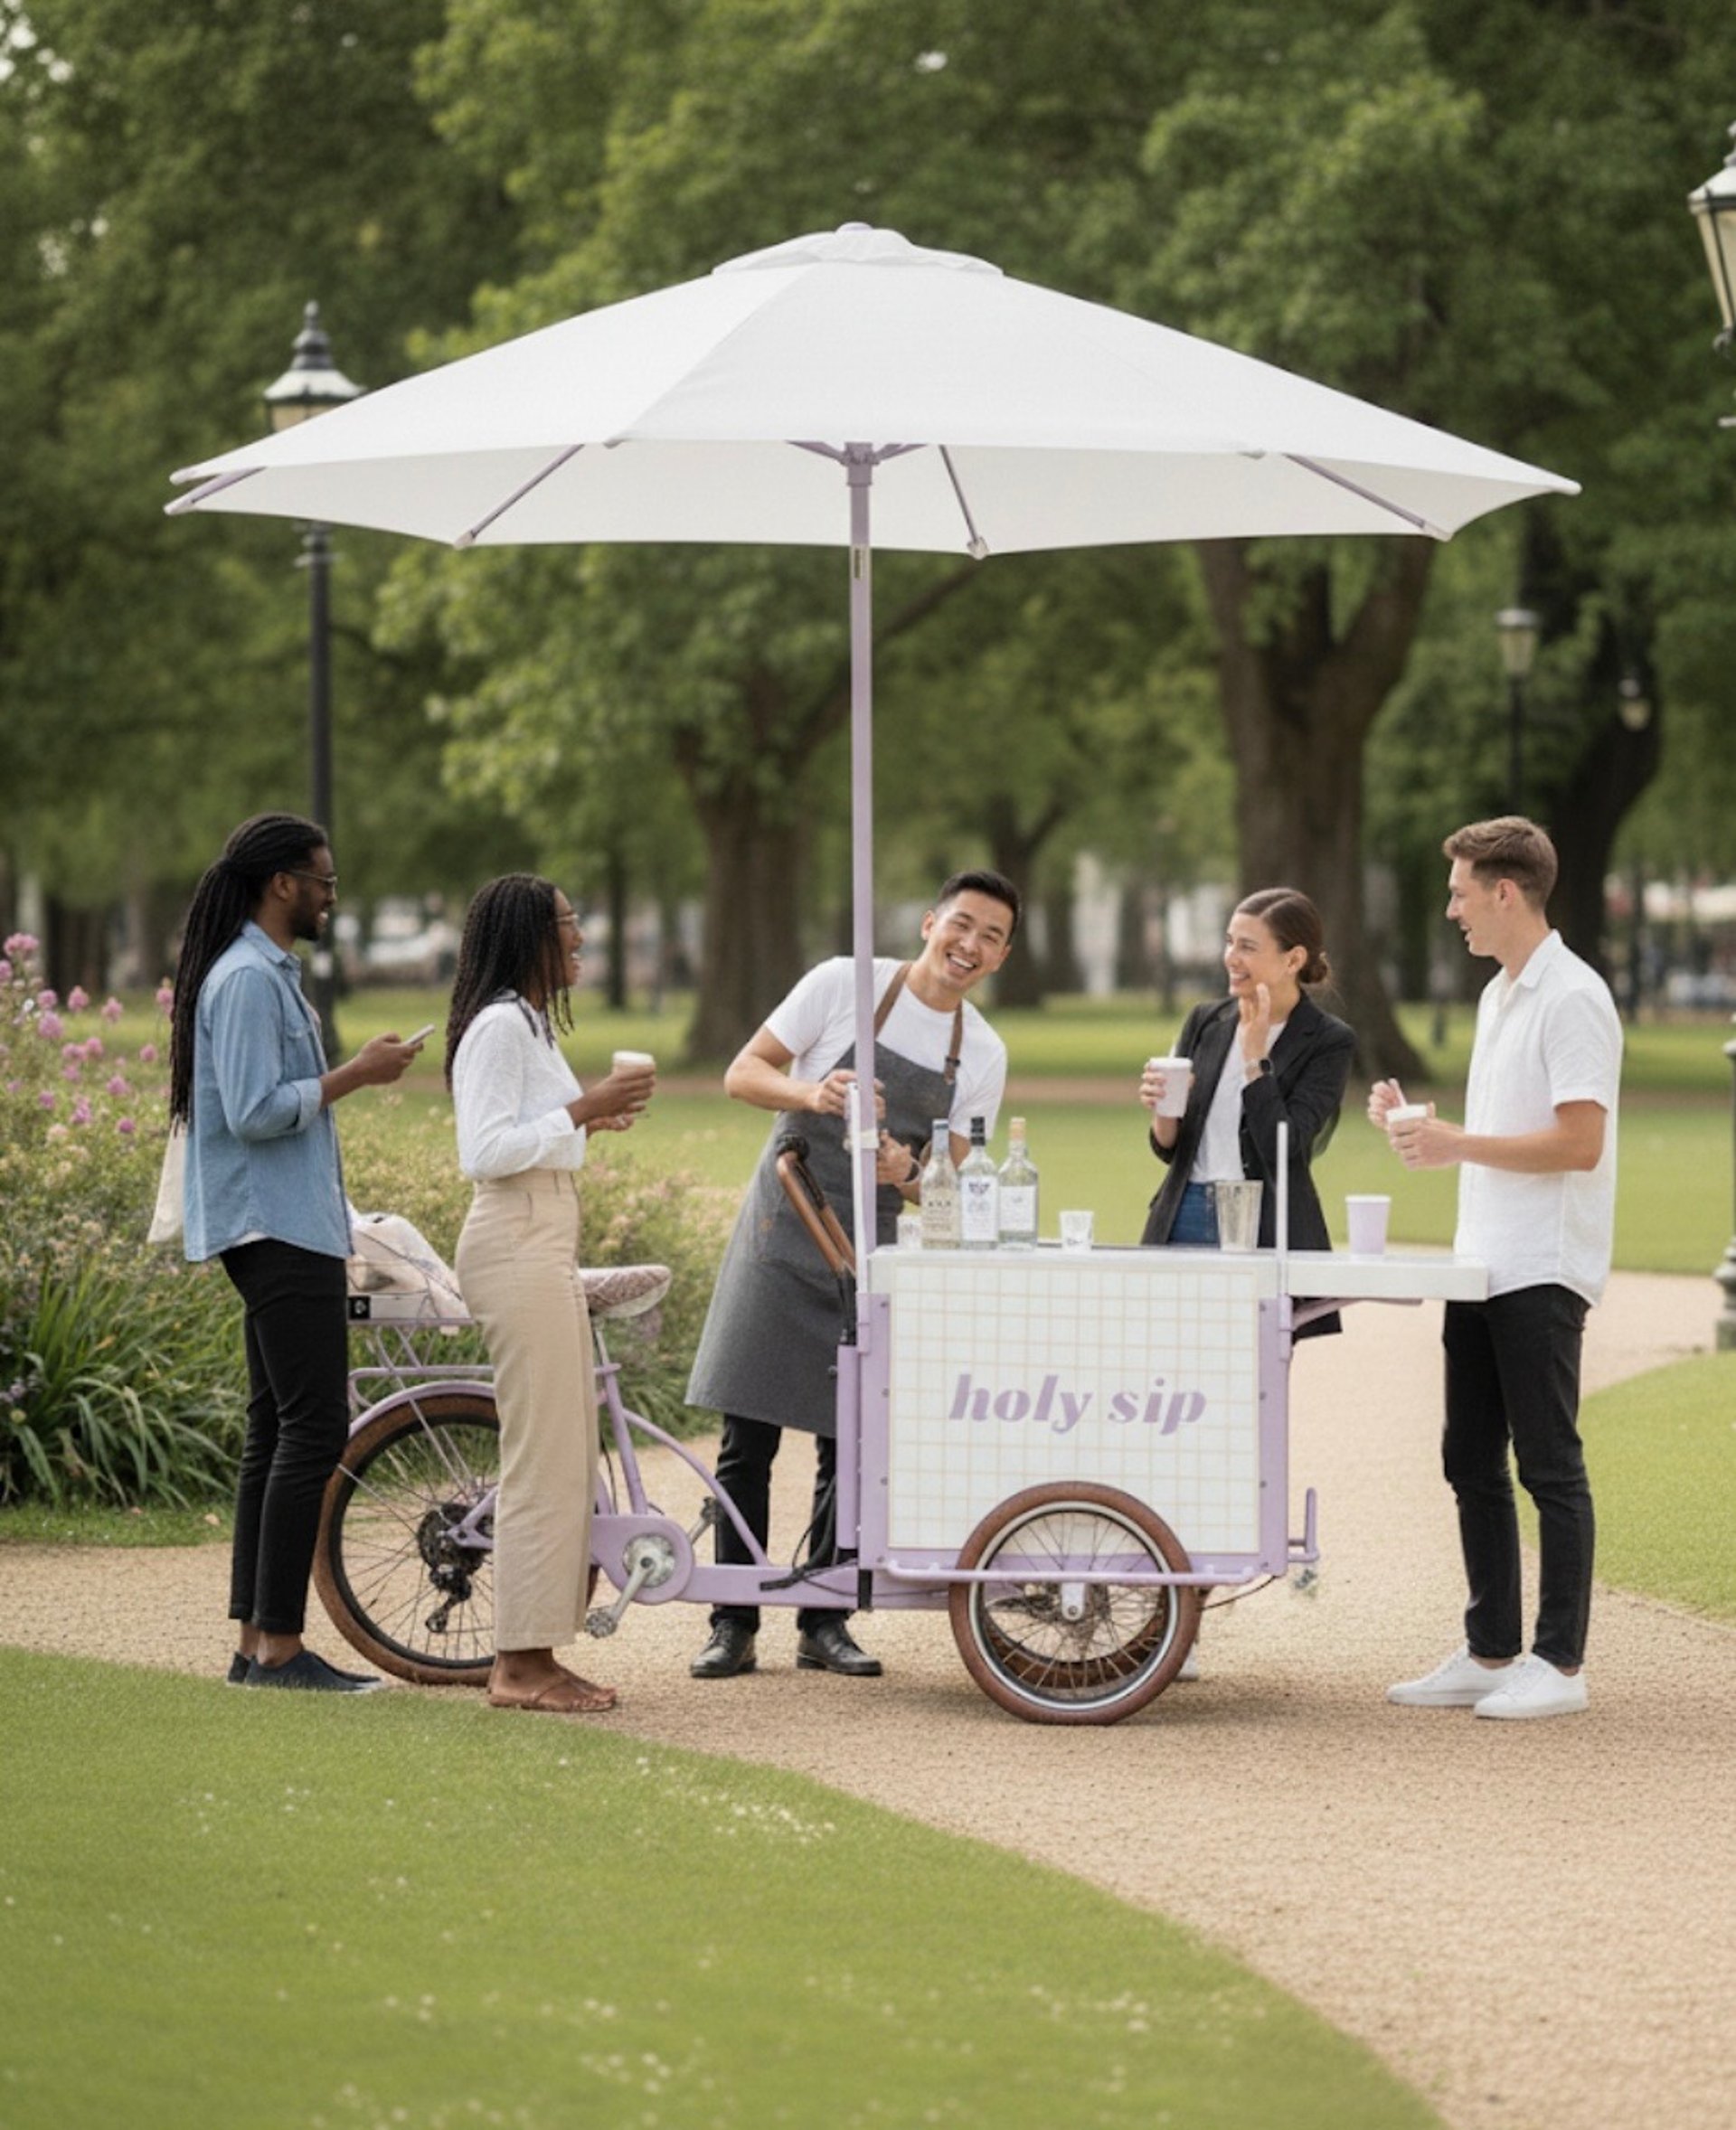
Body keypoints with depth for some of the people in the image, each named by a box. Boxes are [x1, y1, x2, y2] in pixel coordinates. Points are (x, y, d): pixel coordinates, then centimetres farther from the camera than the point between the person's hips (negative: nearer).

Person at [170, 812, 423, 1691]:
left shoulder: (267, 974, 18)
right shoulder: (248, 979, -14)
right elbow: (254, 1113, -21)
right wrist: (355, 1075, -15)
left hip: (289, 1231, 11)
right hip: (280, 1232, -11)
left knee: (277, 1432, 9)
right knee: (313, 1429, -13)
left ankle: (257, 1642, 10)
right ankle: (278, 1644, -13)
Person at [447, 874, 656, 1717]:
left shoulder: (526, 1024, 19)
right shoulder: (499, 1027, -13)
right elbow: (484, 1152, -20)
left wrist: (592, 1118, 12)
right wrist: (582, 1109, -19)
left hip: (545, 1245, 11)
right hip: (516, 1244, -11)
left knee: (568, 1455, 11)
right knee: (544, 1456, -9)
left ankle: (533, 1653, 15)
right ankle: (521, 1663, -5)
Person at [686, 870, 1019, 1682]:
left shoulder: (983, 1053, 5)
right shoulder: (845, 984, -5)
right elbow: (743, 1073, -5)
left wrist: (906, 1175, -18)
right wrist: (810, 1093, -25)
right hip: (784, 1229, -3)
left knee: (850, 1446, 4)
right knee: (749, 1438, -3)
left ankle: (825, 1623, 15)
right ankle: (733, 1624, 2)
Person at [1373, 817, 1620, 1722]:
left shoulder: (1571, 999, -14)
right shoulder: (1498, 996, 16)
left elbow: (1579, 1141, -20)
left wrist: (1459, 1144, -17)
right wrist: (1419, 1125, 7)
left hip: (1541, 1273, -9)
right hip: (1483, 1266, 9)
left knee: (1549, 1467, -4)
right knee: (1473, 1462, 11)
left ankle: (1559, 1663, 1)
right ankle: (1490, 1653, 17)